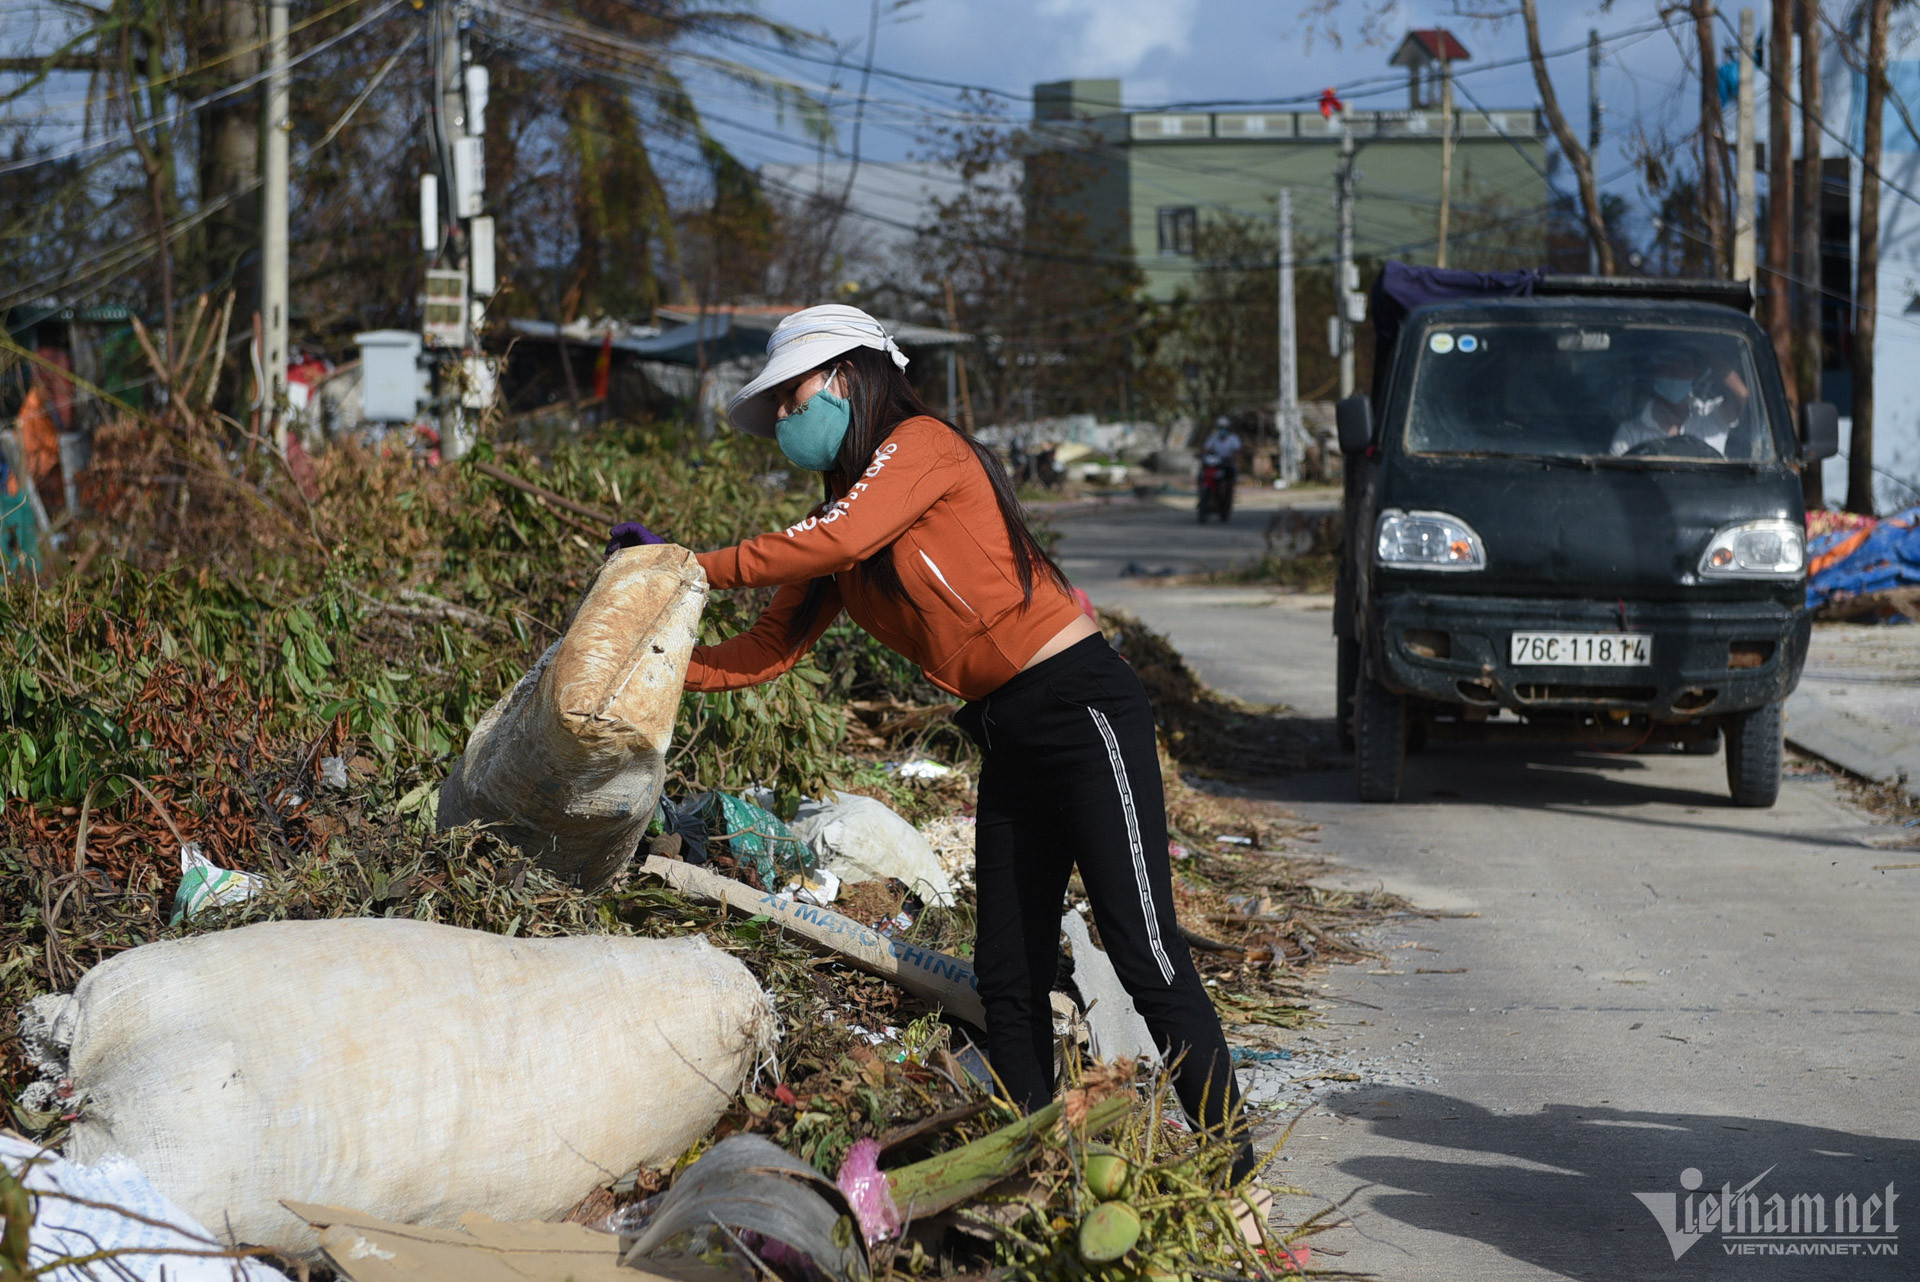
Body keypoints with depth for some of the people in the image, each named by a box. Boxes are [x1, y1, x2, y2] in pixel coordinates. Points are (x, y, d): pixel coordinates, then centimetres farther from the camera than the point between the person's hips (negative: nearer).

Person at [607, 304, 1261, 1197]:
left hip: (1081, 708, -9)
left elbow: (837, 543, -21)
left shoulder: (923, 446, -7)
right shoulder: (841, 512, 16)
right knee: (1008, 977, 6)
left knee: (1146, 955, -12)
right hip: (1008, 741, 9)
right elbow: (765, 651, 11)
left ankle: (1234, 1171, -10)